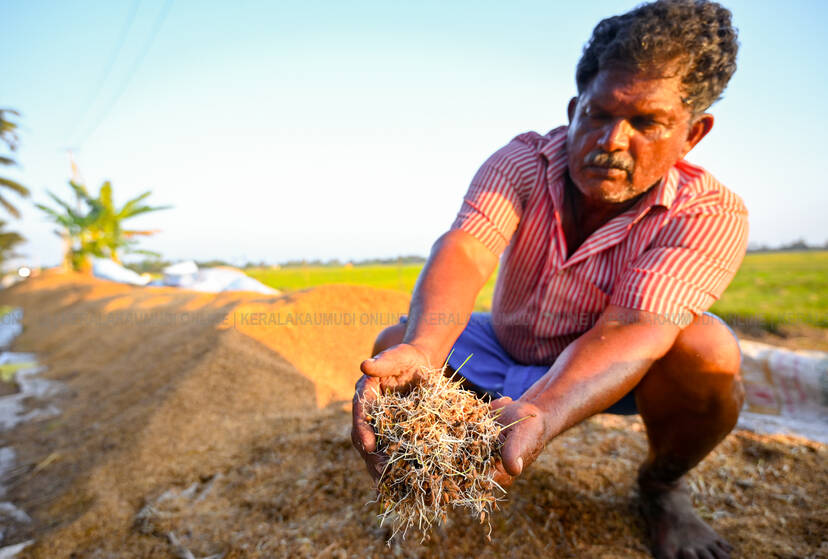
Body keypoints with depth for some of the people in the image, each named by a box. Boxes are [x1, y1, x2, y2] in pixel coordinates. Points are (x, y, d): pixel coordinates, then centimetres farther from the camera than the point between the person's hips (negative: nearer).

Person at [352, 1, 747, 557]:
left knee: (706, 349, -32)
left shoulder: (712, 214, -22)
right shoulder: (522, 161, -19)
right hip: (508, 355, 2)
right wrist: (420, 353, -56)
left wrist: (536, 417, -56)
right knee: (395, 341, -17)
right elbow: (466, 248, -36)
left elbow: (631, 328, -37)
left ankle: (662, 485, 2)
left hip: (623, 373, -1)